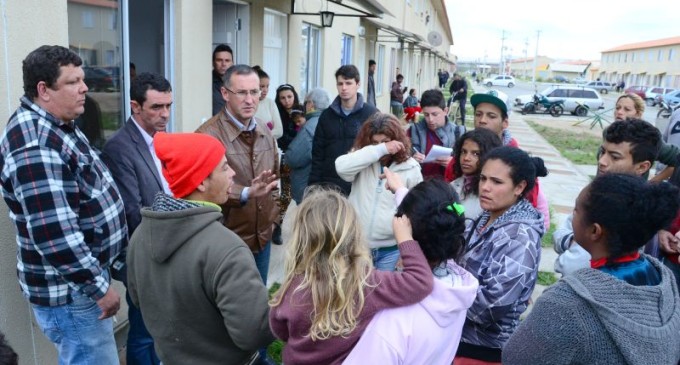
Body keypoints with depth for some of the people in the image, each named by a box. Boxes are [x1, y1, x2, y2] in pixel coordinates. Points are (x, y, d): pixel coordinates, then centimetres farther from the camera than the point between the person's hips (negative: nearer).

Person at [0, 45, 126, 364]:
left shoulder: (54, 125, 7)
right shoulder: (34, 145, -25)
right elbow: (55, 235, -30)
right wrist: (100, 287, -21)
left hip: (83, 275, 10)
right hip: (70, 290, -10)